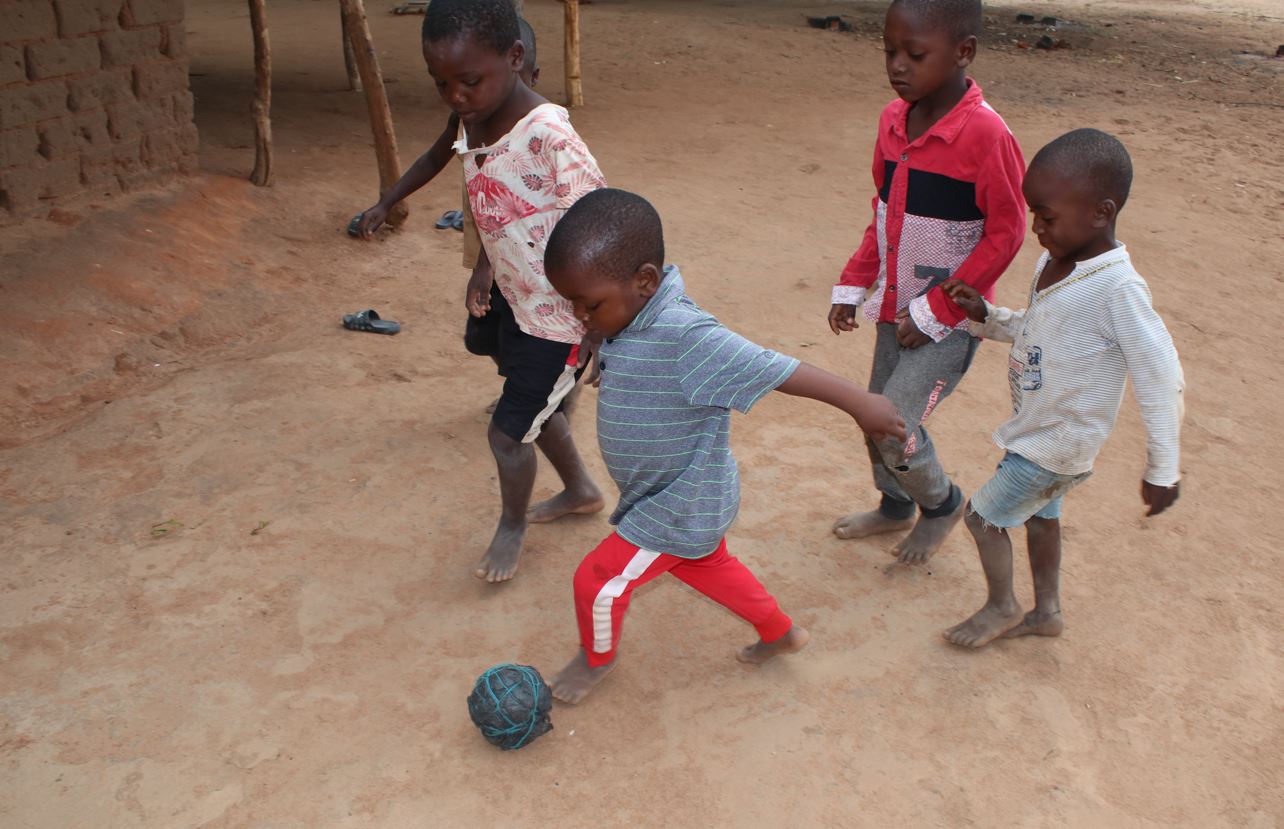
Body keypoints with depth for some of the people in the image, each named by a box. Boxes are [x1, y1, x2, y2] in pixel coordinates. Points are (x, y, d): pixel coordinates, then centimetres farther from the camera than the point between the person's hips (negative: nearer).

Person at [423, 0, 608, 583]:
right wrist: (484, 271, 9)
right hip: (512, 301, 8)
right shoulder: (472, 123, -5)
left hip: (558, 321, -8)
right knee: (536, 409, 25)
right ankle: (582, 491, 52)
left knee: (508, 431, 5)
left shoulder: (549, 136, -30)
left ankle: (512, 525, 35)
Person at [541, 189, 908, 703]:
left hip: (680, 509, -8)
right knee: (708, 567, 30)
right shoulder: (629, 318, -11)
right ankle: (780, 633, 51)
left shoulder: (684, 336, -35)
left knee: (598, 581, 6)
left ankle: (597, 657, 37)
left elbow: (776, 370, -30)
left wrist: (860, 404, -23)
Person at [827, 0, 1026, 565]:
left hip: (949, 321, -7)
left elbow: (1005, 234, -17)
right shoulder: (894, 120, -1)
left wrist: (935, 312, -16)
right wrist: (852, 287, 7)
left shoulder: (986, 134, -22)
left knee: (894, 428, -10)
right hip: (895, 308, 7)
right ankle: (895, 506, 45)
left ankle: (942, 503, 21)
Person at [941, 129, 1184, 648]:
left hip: (1059, 444, -8)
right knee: (1040, 516, 22)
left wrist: (1162, 470, -17)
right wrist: (985, 316, -4)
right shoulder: (1054, 261, -3)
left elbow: (1161, 381, -24)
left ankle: (1002, 606, 27)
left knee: (983, 515, 3)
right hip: (1035, 430, 8)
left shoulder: (1117, 288, -29)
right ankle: (1046, 611, 42)